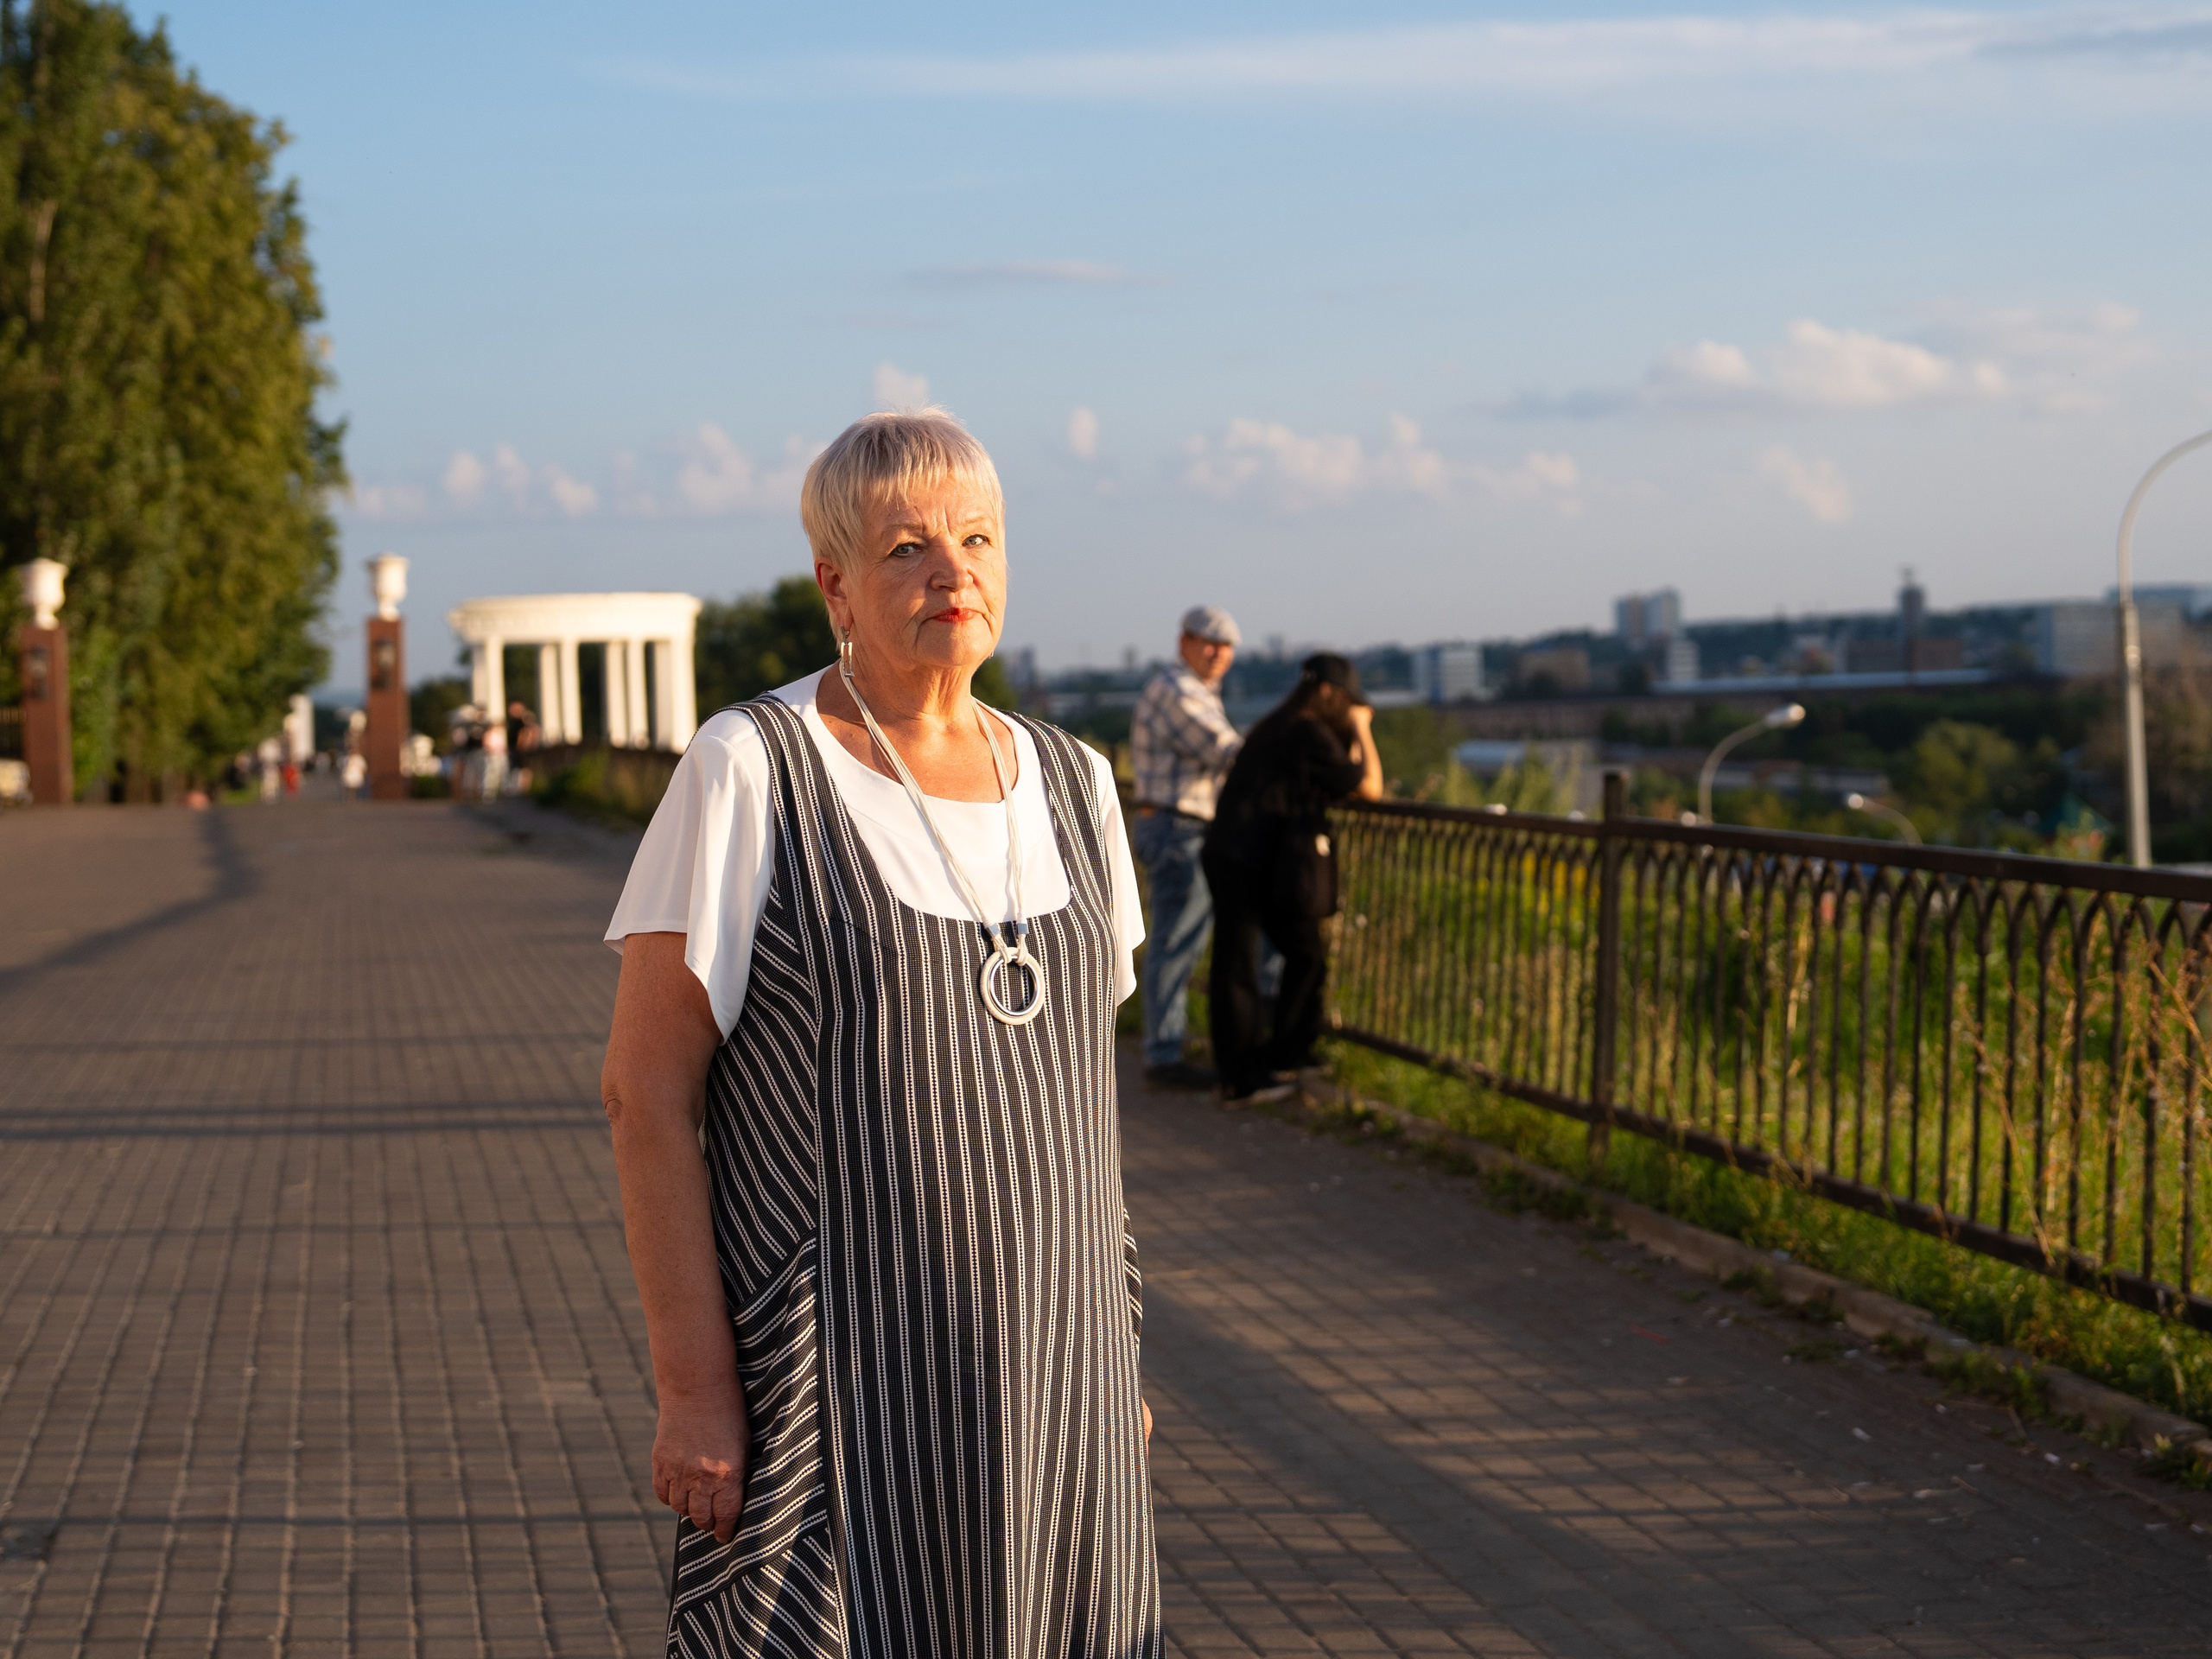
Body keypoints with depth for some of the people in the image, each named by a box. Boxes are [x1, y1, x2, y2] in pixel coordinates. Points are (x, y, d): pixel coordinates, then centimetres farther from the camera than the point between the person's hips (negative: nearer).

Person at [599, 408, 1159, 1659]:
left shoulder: (1071, 786, 8)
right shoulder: (752, 771, -9)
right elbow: (645, 1087, -11)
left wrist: (1114, 1357, 13)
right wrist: (693, 1389, -15)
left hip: (1038, 1366, 5)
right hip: (837, 1372, -5)